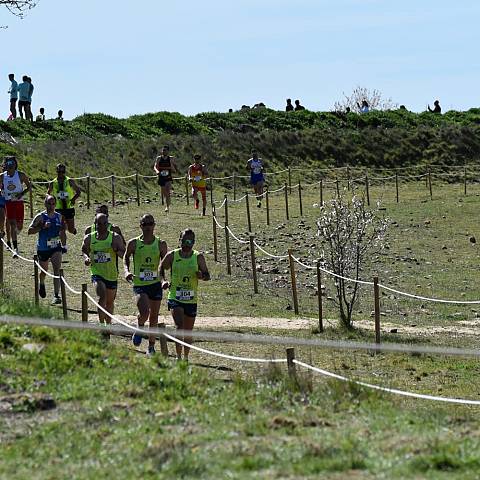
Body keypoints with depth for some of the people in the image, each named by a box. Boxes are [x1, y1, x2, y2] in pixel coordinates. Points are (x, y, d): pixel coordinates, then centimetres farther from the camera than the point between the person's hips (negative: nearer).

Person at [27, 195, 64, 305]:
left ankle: (56, 295, -19)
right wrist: (42, 227, -26)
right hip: (43, 249, -2)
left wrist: (63, 228, -3)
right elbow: (30, 231, -15)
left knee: (57, 270, -16)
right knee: (44, 271, 16)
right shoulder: (40, 217, -11)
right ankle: (42, 284, 51)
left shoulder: (59, 216, 2)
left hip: (56, 247, 2)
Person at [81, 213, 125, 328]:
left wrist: (117, 250, -25)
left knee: (110, 302, 15)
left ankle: (108, 324, 36)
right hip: (97, 274, -2)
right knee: (102, 296, -26)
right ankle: (102, 323, -20)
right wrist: (86, 258, -6)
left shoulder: (115, 238, -5)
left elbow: (124, 255, -4)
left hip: (112, 275, 2)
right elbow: (84, 251, 15)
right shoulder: (89, 238, -2)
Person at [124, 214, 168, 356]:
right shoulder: (134, 243, -3)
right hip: (139, 284, -2)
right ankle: (139, 328, 12)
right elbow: (126, 258, 13)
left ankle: (151, 345, 26)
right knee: (144, 312, -22)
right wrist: (127, 271, -5)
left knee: (154, 317, 10)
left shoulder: (161, 244, 0)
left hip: (156, 284, 2)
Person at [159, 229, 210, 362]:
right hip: (175, 297, -2)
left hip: (191, 299, 2)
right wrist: (163, 281, -6)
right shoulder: (172, 256, -1)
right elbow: (161, 268, 13)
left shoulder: (198, 257, 0)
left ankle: (185, 357, 31)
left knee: (188, 331, 11)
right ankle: (178, 356, -15)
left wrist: (201, 275, -21)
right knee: (180, 326, -22)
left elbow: (207, 276, 2)